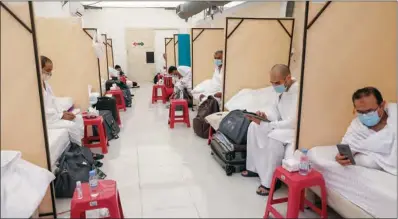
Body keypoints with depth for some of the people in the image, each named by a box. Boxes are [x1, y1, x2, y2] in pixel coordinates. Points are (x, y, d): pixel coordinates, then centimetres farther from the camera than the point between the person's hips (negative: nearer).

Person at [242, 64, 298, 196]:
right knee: (254, 127, 0)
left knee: (274, 137, -33)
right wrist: (265, 116, -10)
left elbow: (293, 123, -30)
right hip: (283, 124, 9)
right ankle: (254, 167, 10)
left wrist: (266, 125, -27)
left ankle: (270, 182, -18)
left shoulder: (298, 93, -27)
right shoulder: (282, 89, 0)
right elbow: (275, 109, 12)